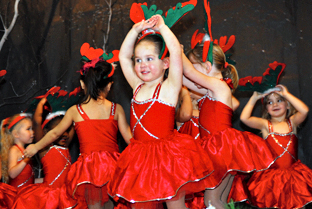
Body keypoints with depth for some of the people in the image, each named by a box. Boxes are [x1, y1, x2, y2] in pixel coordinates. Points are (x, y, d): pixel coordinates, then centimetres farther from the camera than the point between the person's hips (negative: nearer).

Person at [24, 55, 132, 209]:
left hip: (88, 165, -1)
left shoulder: (75, 111, 0)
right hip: (112, 165, 1)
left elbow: (55, 133, 12)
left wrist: (36, 147, 28)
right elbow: (129, 138, 1)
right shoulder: (116, 109, -1)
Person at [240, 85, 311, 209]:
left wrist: (286, 94, -5)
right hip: (271, 172, -1)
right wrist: (254, 98, -1)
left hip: (293, 170, 1)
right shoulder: (265, 124, 5)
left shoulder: (292, 122, 8)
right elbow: (244, 118, -10)